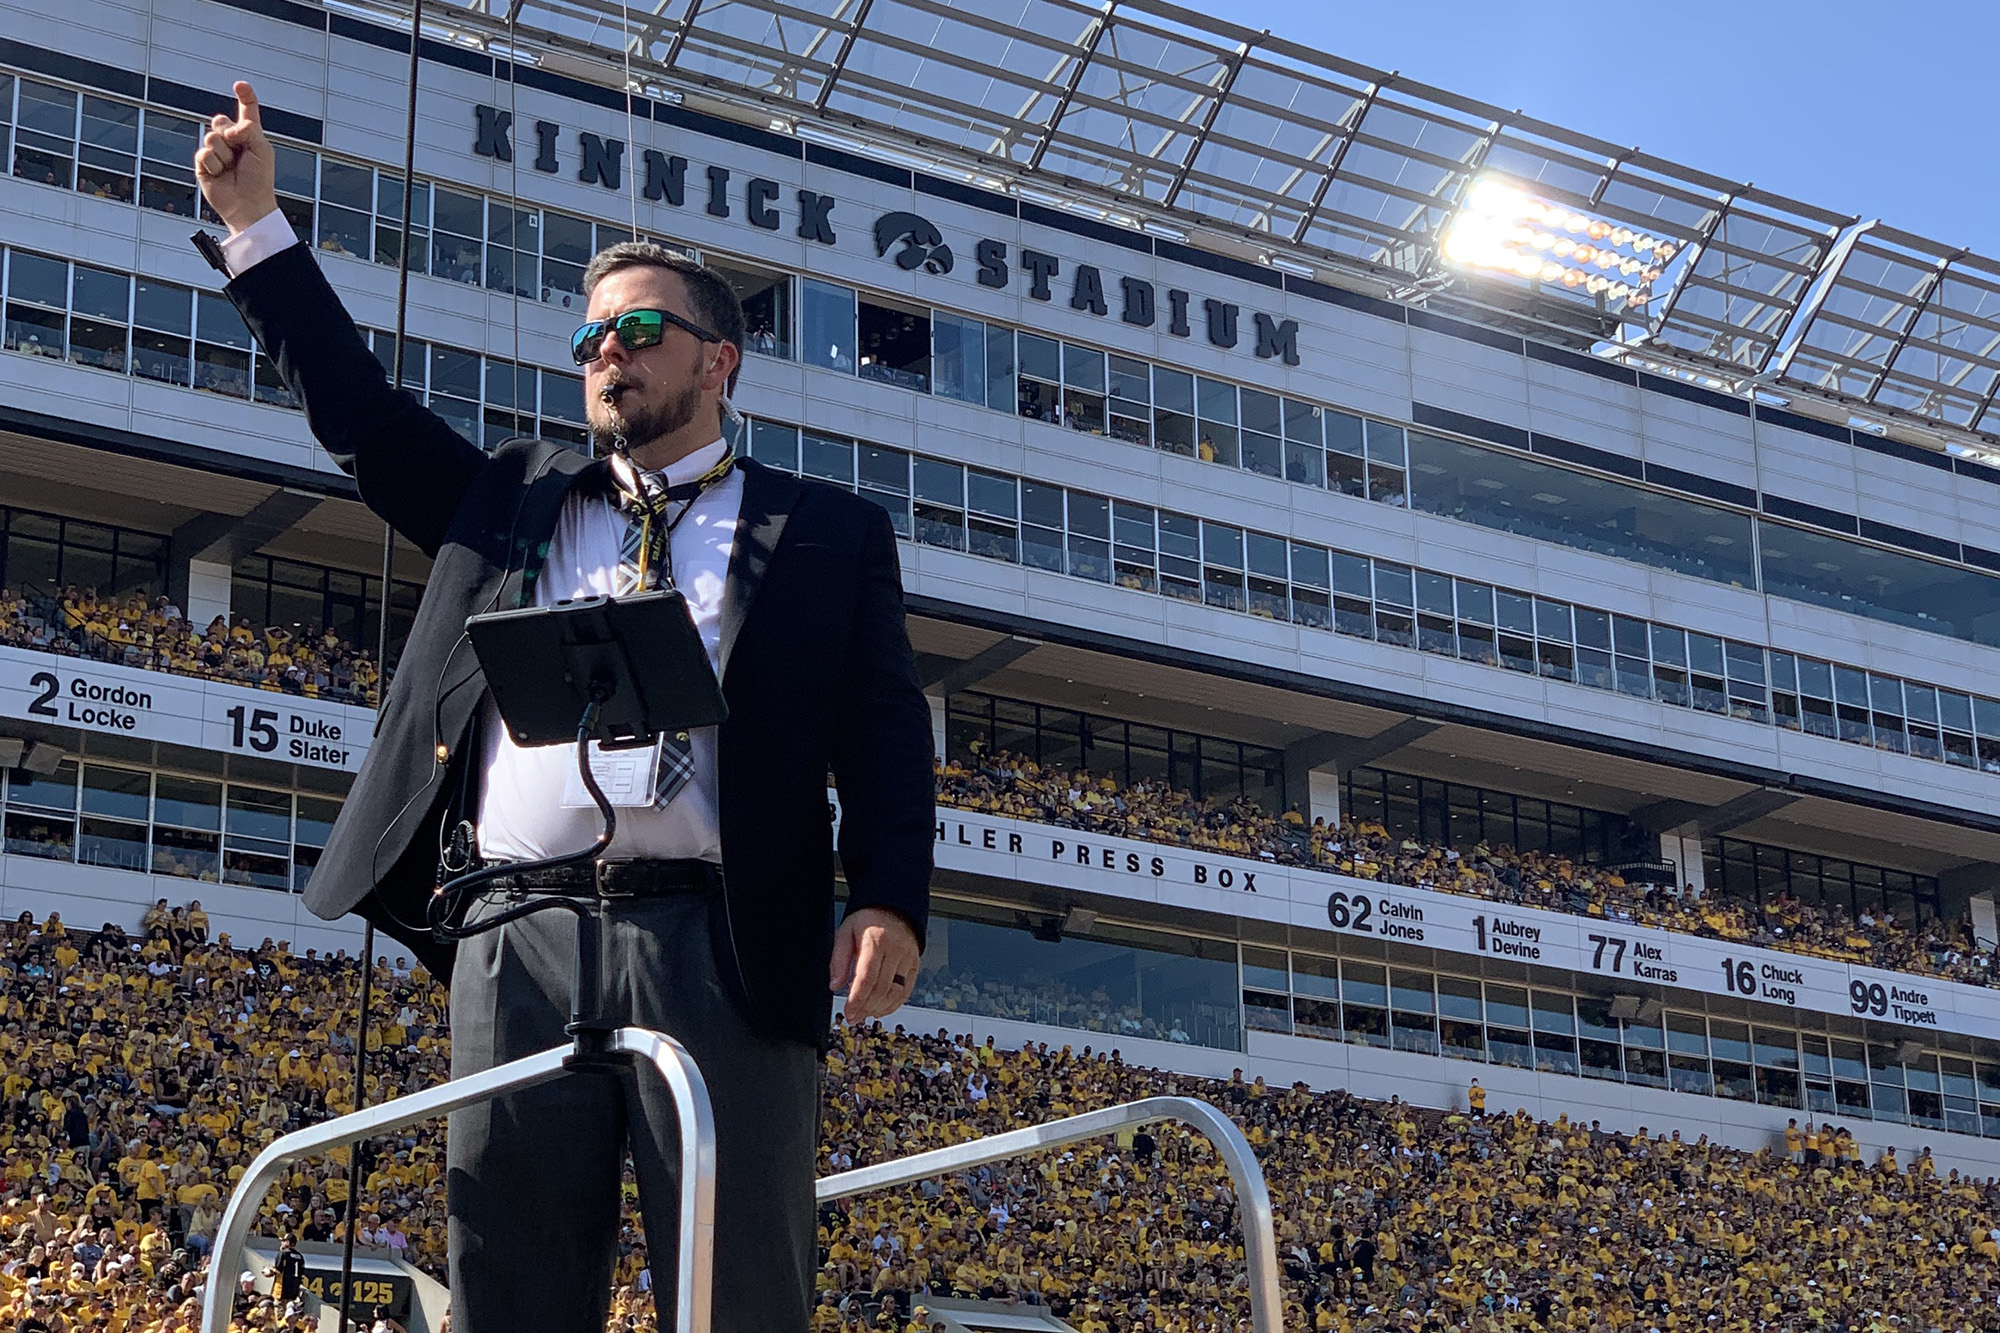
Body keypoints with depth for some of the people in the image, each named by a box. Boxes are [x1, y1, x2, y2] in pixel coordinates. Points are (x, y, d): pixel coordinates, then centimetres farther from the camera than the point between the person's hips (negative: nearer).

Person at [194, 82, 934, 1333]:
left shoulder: (827, 532, 14)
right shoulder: (512, 498, 26)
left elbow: (886, 733, 5)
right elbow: (361, 411, 24)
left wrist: (890, 902, -12)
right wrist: (258, 223, 18)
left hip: (719, 945, -3)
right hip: (518, 937, 3)